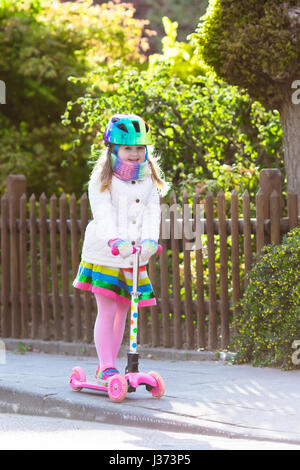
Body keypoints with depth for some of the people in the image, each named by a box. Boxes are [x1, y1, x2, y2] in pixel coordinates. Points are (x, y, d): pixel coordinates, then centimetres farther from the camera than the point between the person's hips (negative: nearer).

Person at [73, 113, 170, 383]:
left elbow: (152, 213, -1)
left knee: (122, 311, 9)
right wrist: (113, 239, -35)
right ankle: (107, 368, -11)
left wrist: (150, 239, -21)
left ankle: (106, 366, 18)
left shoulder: (149, 182, 11)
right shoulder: (103, 180, -3)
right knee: (107, 310, -10)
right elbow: (103, 213, -17)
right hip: (104, 255, -5)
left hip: (135, 256, 5)